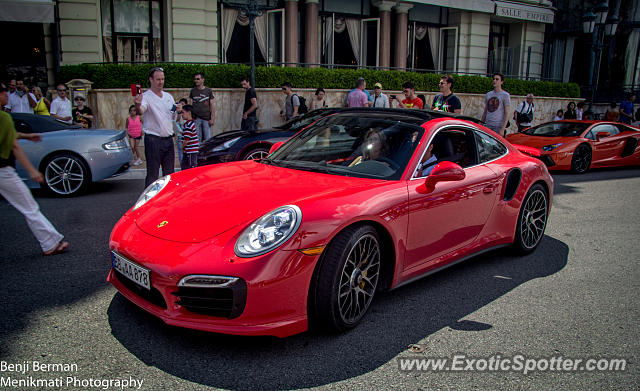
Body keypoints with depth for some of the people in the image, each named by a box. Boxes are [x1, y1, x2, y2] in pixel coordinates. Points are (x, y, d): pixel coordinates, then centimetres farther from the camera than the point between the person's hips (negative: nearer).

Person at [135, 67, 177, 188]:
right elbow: (141, 111, -30)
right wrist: (137, 106, -53)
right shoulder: (146, 96, -8)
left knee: (169, 174, 15)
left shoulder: (168, 96, 14)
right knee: (152, 175, -3)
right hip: (153, 140, -6)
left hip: (168, 139, 6)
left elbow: (174, 118, 21)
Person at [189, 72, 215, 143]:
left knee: (208, 139, -4)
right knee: (197, 139, 3)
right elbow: (191, 105, 11)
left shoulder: (209, 91, 5)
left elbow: (212, 106, 4)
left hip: (207, 118, -1)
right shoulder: (193, 91, 9)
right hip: (196, 119, 2)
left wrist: (212, 118, -4)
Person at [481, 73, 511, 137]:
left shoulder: (505, 95, -1)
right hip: (487, 126, 5)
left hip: (498, 127, -5)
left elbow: (507, 114, -7)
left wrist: (503, 129, -16)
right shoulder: (488, 94, 17)